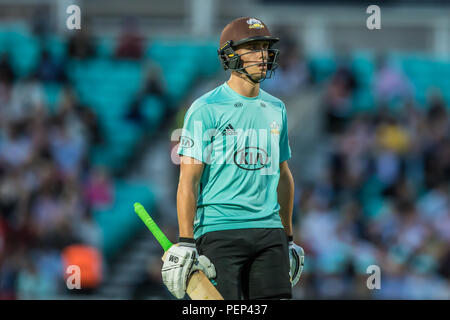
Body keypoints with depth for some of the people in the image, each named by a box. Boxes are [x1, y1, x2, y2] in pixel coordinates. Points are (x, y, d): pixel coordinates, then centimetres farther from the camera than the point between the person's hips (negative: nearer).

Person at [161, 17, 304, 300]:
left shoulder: (276, 109, 15)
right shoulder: (206, 109, -4)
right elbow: (188, 180, -8)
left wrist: (289, 239, 24)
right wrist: (185, 244, -15)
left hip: (269, 231, 5)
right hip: (219, 231, -5)